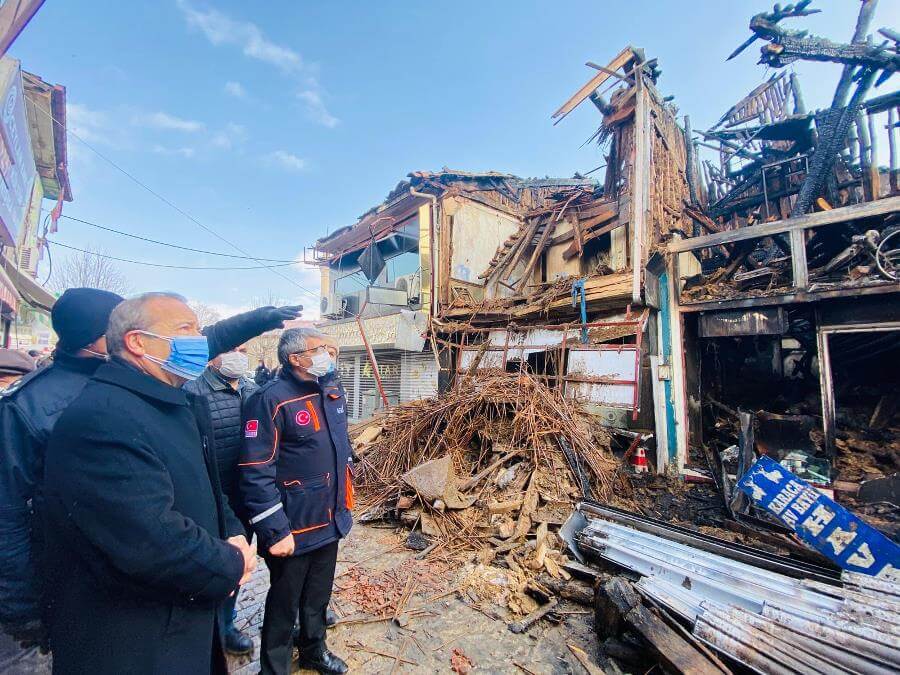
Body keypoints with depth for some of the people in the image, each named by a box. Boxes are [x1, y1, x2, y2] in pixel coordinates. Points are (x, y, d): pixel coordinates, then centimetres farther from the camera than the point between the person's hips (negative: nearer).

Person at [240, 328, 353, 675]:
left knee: (318, 595, 26)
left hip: (331, 520, 7)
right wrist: (276, 531, -21)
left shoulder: (333, 391, 3)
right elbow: (257, 474, -22)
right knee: (284, 604, 16)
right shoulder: (271, 400, -21)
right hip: (294, 528, -7)